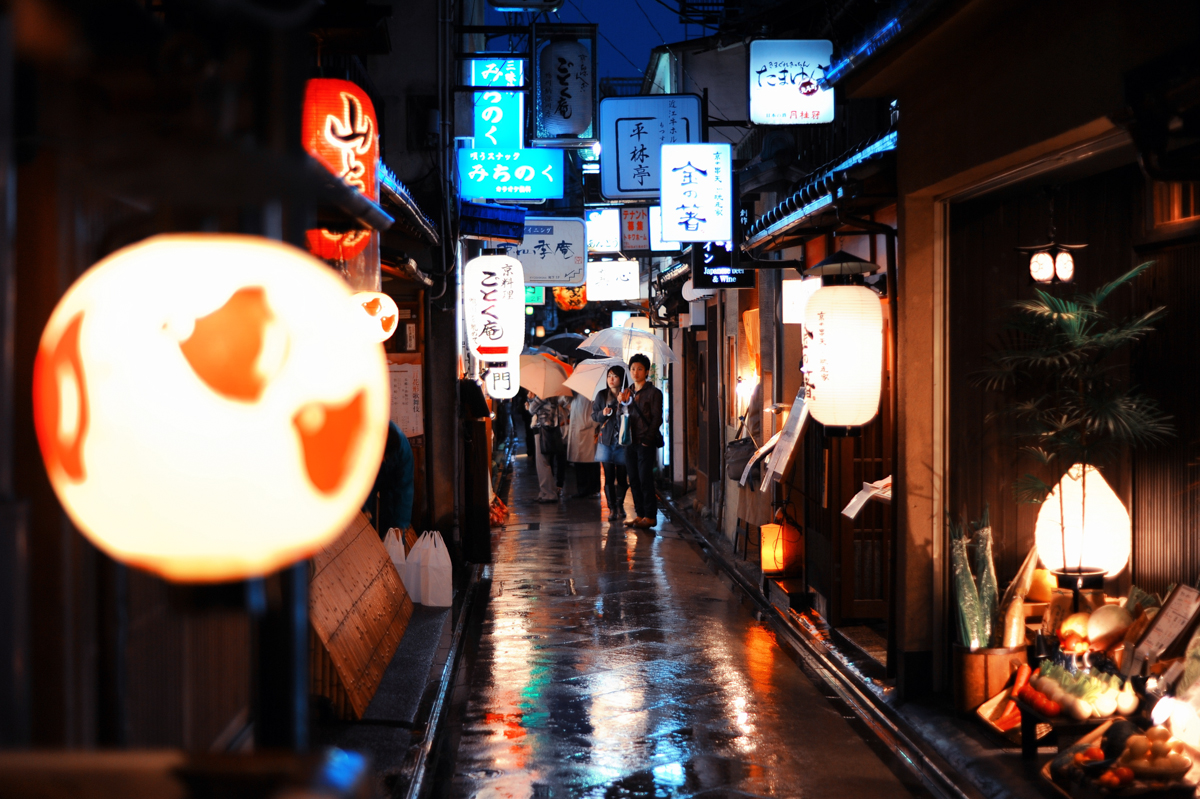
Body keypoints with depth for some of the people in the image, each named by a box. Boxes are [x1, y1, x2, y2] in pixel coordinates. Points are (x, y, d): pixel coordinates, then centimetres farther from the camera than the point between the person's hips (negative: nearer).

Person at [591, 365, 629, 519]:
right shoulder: (602, 395, 6)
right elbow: (594, 415, 12)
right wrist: (603, 413, -9)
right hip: (606, 440, 1)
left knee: (622, 476, 4)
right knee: (609, 476, 0)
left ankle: (620, 505, 22)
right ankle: (612, 508, 8)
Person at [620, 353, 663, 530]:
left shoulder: (653, 393, -2)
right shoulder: (627, 393, 15)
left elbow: (657, 419, -5)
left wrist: (647, 439, -12)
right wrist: (622, 403, -3)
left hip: (646, 443, -6)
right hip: (630, 442, 6)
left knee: (645, 479, -7)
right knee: (634, 480, 5)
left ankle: (650, 516, -1)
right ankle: (640, 514, 11)